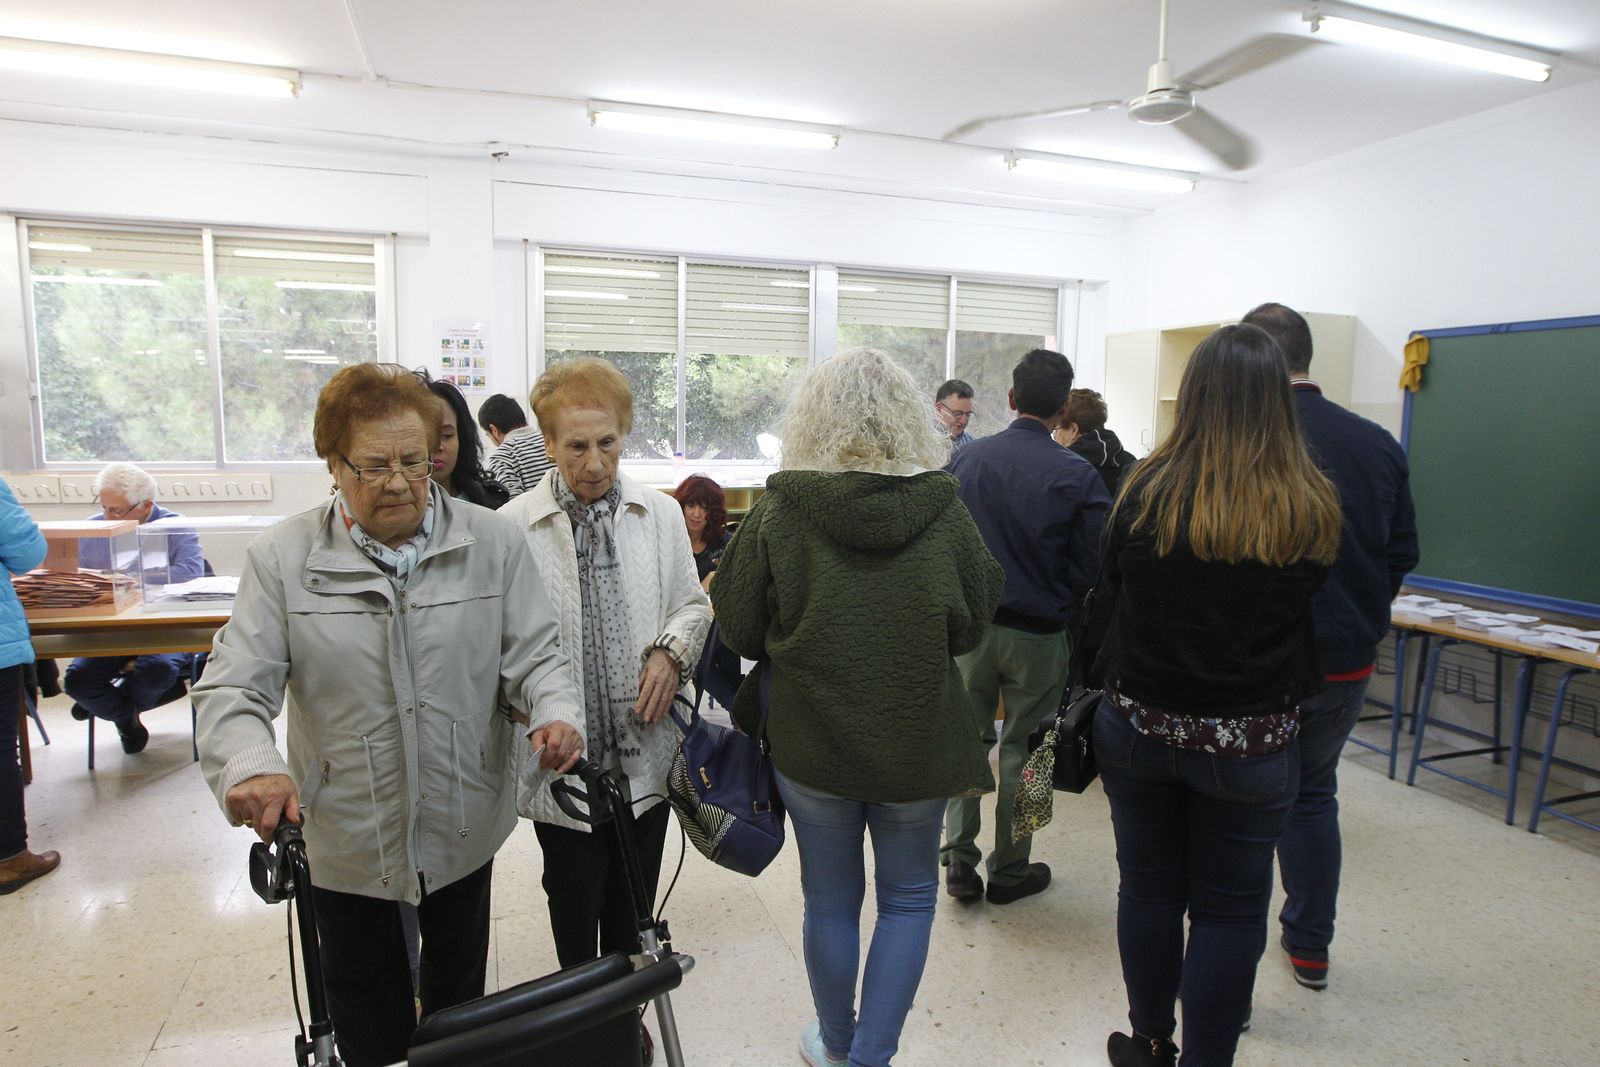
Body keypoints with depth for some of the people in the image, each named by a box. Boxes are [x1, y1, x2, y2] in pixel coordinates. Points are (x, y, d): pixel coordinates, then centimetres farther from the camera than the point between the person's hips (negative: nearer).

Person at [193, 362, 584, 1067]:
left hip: (464, 828, 1)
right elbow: (232, 689, -9)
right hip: (345, 839, -1)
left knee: (460, 998, 24)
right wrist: (248, 766, -29)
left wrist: (555, 712, -25)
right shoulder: (283, 558, -8)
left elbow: (534, 653, -5)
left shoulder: (492, 542, -7)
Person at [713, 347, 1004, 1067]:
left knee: (830, 904, 20)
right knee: (909, 898, 22)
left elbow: (738, 629, -7)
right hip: (918, 744, 0)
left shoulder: (777, 513, -14)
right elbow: (973, 627, 0)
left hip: (810, 744, 0)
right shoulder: (944, 511, -11)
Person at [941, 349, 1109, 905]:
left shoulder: (965, 458, -5)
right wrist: (1054, 602, 11)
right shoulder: (1078, 476, -13)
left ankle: (959, 859, 19)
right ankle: (1008, 870, 27)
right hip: (1038, 634, -2)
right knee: (1022, 750, 13)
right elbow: (1090, 567, -9)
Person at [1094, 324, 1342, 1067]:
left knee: (1148, 887, 18)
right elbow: (1309, 615, 5)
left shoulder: (1146, 490, -12)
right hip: (1251, 742, 0)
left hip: (1140, 724, 1)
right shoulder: (1311, 507, -10)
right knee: (1229, 908, 13)